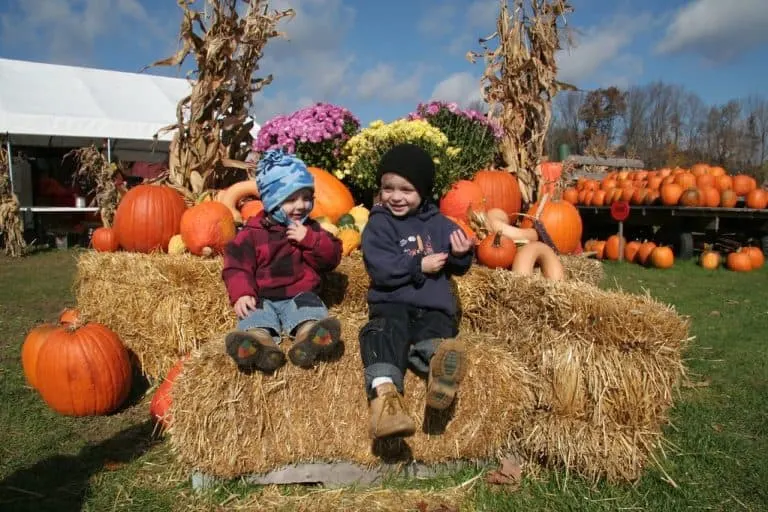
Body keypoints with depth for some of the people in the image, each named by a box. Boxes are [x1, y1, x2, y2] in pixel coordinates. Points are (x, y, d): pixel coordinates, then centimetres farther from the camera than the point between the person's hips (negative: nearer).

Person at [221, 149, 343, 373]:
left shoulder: (311, 229, 12)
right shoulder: (253, 232, 4)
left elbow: (332, 257, 4)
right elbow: (237, 266, -1)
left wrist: (310, 240, -13)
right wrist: (241, 293, -20)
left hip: (300, 295, 1)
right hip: (262, 298, -1)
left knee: (311, 306, -31)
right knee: (255, 316, -32)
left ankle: (310, 336, -65)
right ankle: (260, 341, -66)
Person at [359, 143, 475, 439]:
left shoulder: (438, 223, 15)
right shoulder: (378, 224, 6)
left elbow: (457, 269, 15)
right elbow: (381, 269, -10)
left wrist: (461, 255, -9)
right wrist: (420, 265, -14)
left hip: (434, 307, 3)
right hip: (392, 303, -3)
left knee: (438, 334, -30)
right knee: (388, 332, -34)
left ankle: (439, 366, -63)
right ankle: (384, 392, -57)